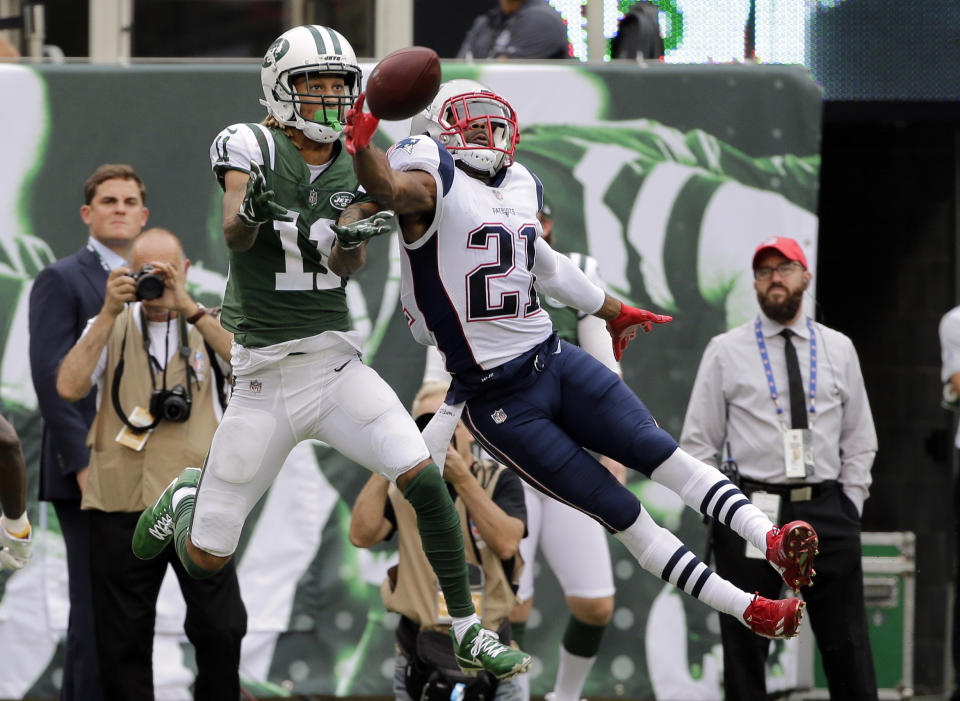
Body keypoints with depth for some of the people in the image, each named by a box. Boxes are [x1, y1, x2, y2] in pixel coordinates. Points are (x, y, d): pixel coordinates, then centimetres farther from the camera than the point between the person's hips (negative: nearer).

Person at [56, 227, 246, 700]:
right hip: (122, 503, 1)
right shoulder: (109, 328, 10)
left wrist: (188, 308, -17)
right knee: (123, 640, 5)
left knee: (221, 630, -5)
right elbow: (69, 388, -6)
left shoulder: (207, 327, 9)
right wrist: (110, 313, -9)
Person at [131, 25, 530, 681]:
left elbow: (347, 266, -6)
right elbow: (234, 236, -24)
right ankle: (186, 500, 39)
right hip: (265, 375, -3)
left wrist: (352, 231, -28)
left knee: (424, 480, -17)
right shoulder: (250, 146, -9)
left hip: (338, 362, 3)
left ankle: (468, 631, -5)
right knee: (206, 559, 2)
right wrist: (249, 211, -46)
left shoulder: (358, 167, 6)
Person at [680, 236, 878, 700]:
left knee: (847, 645, -1)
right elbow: (698, 443, 6)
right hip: (751, 510, -1)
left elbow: (860, 440, 15)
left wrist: (850, 506, 5)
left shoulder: (838, 349, 12)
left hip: (826, 510, 1)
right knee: (744, 647, 0)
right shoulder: (725, 352, 6)